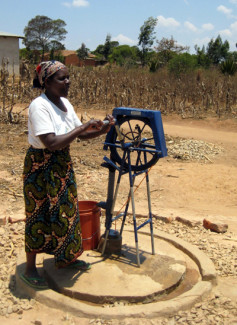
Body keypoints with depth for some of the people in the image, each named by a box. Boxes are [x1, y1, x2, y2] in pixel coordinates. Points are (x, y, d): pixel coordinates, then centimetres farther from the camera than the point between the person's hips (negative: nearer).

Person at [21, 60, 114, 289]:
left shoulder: (65, 103, 4)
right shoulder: (39, 106, -21)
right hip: (40, 166, -8)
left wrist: (101, 131, -10)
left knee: (65, 211, 16)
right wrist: (83, 127, -25)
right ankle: (29, 270, 20)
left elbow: (80, 135, 7)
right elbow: (51, 143, -30)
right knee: (39, 216, 3)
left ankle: (65, 259, 35)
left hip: (63, 164, 8)